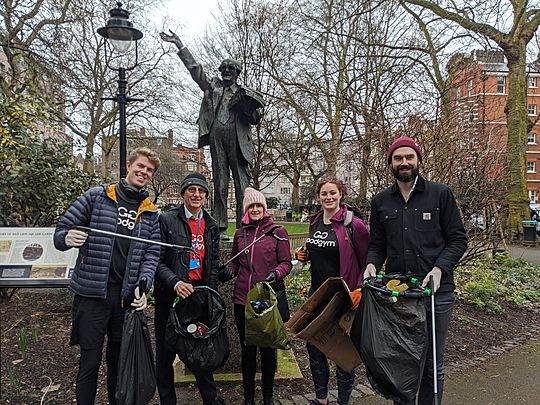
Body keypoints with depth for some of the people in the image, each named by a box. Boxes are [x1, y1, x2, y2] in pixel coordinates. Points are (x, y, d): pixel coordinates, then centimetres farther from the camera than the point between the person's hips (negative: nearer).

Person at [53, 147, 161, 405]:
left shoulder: (150, 213, 9)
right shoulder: (97, 196, 0)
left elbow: (152, 253, 5)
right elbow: (61, 231, 1)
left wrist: (143, 285, -10)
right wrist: (67, 238, -22)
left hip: (127, 296, 3)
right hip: (91, 293, -3)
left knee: (120, 360, 16)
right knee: (90, 361, 6)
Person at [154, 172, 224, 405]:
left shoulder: (211, 226, 8)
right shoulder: (167, 220, -7)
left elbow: (214, 264, 11)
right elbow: (157, 261, -10)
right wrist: (175, 283, -24)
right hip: (170, 295, -3)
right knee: (166, 351, 9)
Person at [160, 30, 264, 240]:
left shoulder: (244, 93, 17)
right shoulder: (213, 86, 22)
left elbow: (255, 120, 11)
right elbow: (194, 68, 23)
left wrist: (249, 109, -8)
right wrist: (179, 45, 20)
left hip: (237, 138, -1)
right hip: (216, 135, 1)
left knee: (241, 180, -5)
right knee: (219, 182, 0)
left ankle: (244, 227, -4)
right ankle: (220, 227, 3)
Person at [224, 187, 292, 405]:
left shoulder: (277, 232, -2)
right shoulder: (240, 234, 9)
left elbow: (286, 262, -2)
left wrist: (276, 273, -21)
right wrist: (229, 271, -3)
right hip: (243, 299, 3)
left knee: (268, 348, 10)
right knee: (247, 348, 13)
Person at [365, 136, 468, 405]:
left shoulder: (441, 194, 2)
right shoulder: (381, 201, 9)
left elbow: (458, 240, 2)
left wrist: (439, 268, -13)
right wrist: (372, 264, -6)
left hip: (436, 292, -2)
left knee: (432, 365, 8)